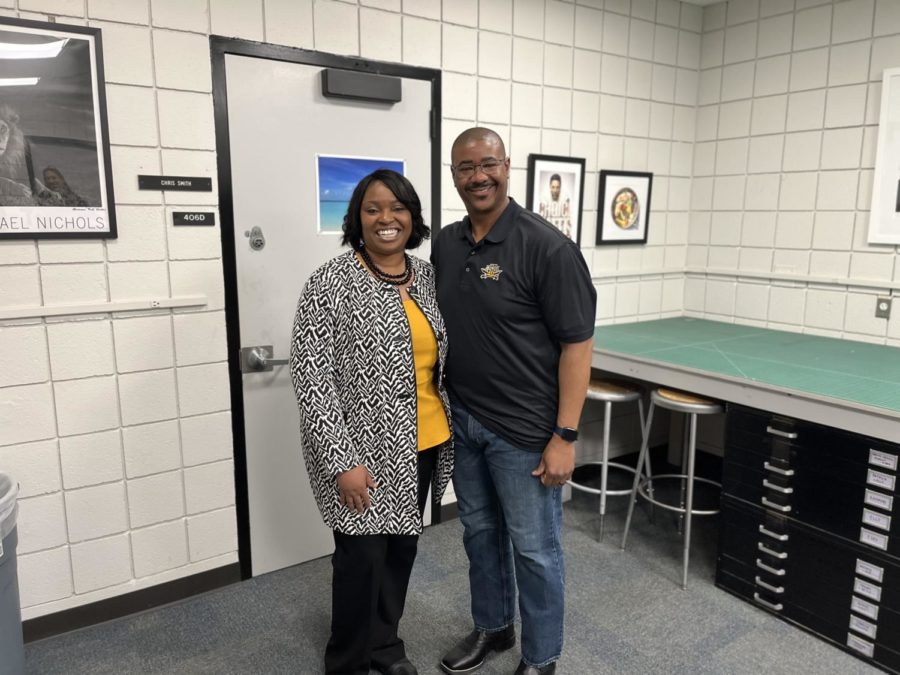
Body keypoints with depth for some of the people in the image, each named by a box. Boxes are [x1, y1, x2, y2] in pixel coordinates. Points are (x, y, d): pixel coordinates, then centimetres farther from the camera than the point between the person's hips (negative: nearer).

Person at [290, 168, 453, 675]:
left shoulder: (429, 277, 5)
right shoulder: (331, 283, -14)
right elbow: (311, 378, -16)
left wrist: (451, 425, 12)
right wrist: (342, 461, -19)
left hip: (424, 444, 6)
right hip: (364, 450, -6)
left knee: (401, 547, 18)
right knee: (362, 556, 6)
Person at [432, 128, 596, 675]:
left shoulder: (547, 247, -16)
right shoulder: (446, 244, 4)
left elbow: (577, 343, -15)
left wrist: (564, 436, -17)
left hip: (523, 429, -6)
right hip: (462, 421, 6)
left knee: (533, 547, 10)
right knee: (480, 532, 21)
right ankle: (492, 627, 45)